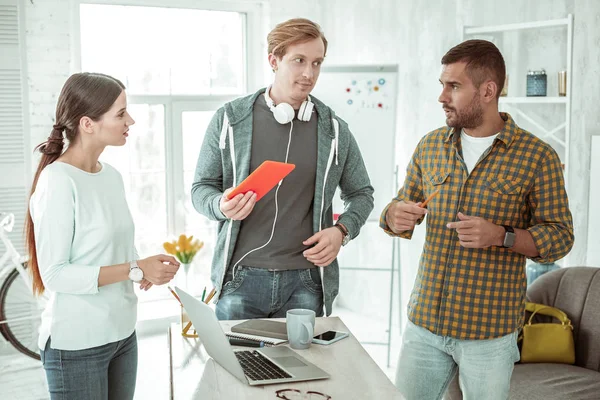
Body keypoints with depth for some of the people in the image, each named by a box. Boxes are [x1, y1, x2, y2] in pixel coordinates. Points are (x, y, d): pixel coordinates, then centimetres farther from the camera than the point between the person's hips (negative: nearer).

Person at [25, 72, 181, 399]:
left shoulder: (111, 176, 6)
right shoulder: (58, 182, -16)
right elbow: (55, 274, -18)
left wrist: (144, 269, -4)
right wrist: (134, 270, -20)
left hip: (122, 334, 7)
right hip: (76, 345, -7)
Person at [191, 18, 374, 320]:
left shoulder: (334, 130, 4)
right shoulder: (230, 119, 1)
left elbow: (361, 193, 14)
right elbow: (202, 187, 7)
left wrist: (342, 230, -4)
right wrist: (221, 205, -15)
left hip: (305, 283, 1)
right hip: (241, 277, -1)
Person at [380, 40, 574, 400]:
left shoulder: (537, 157, -7)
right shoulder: (430, 146, 6)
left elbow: (560, 236, -5)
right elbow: (400, 213, 13)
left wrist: (500, 236, -23)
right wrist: (395, 217, -11)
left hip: (489, 332, -3)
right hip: (424, 321, 4)